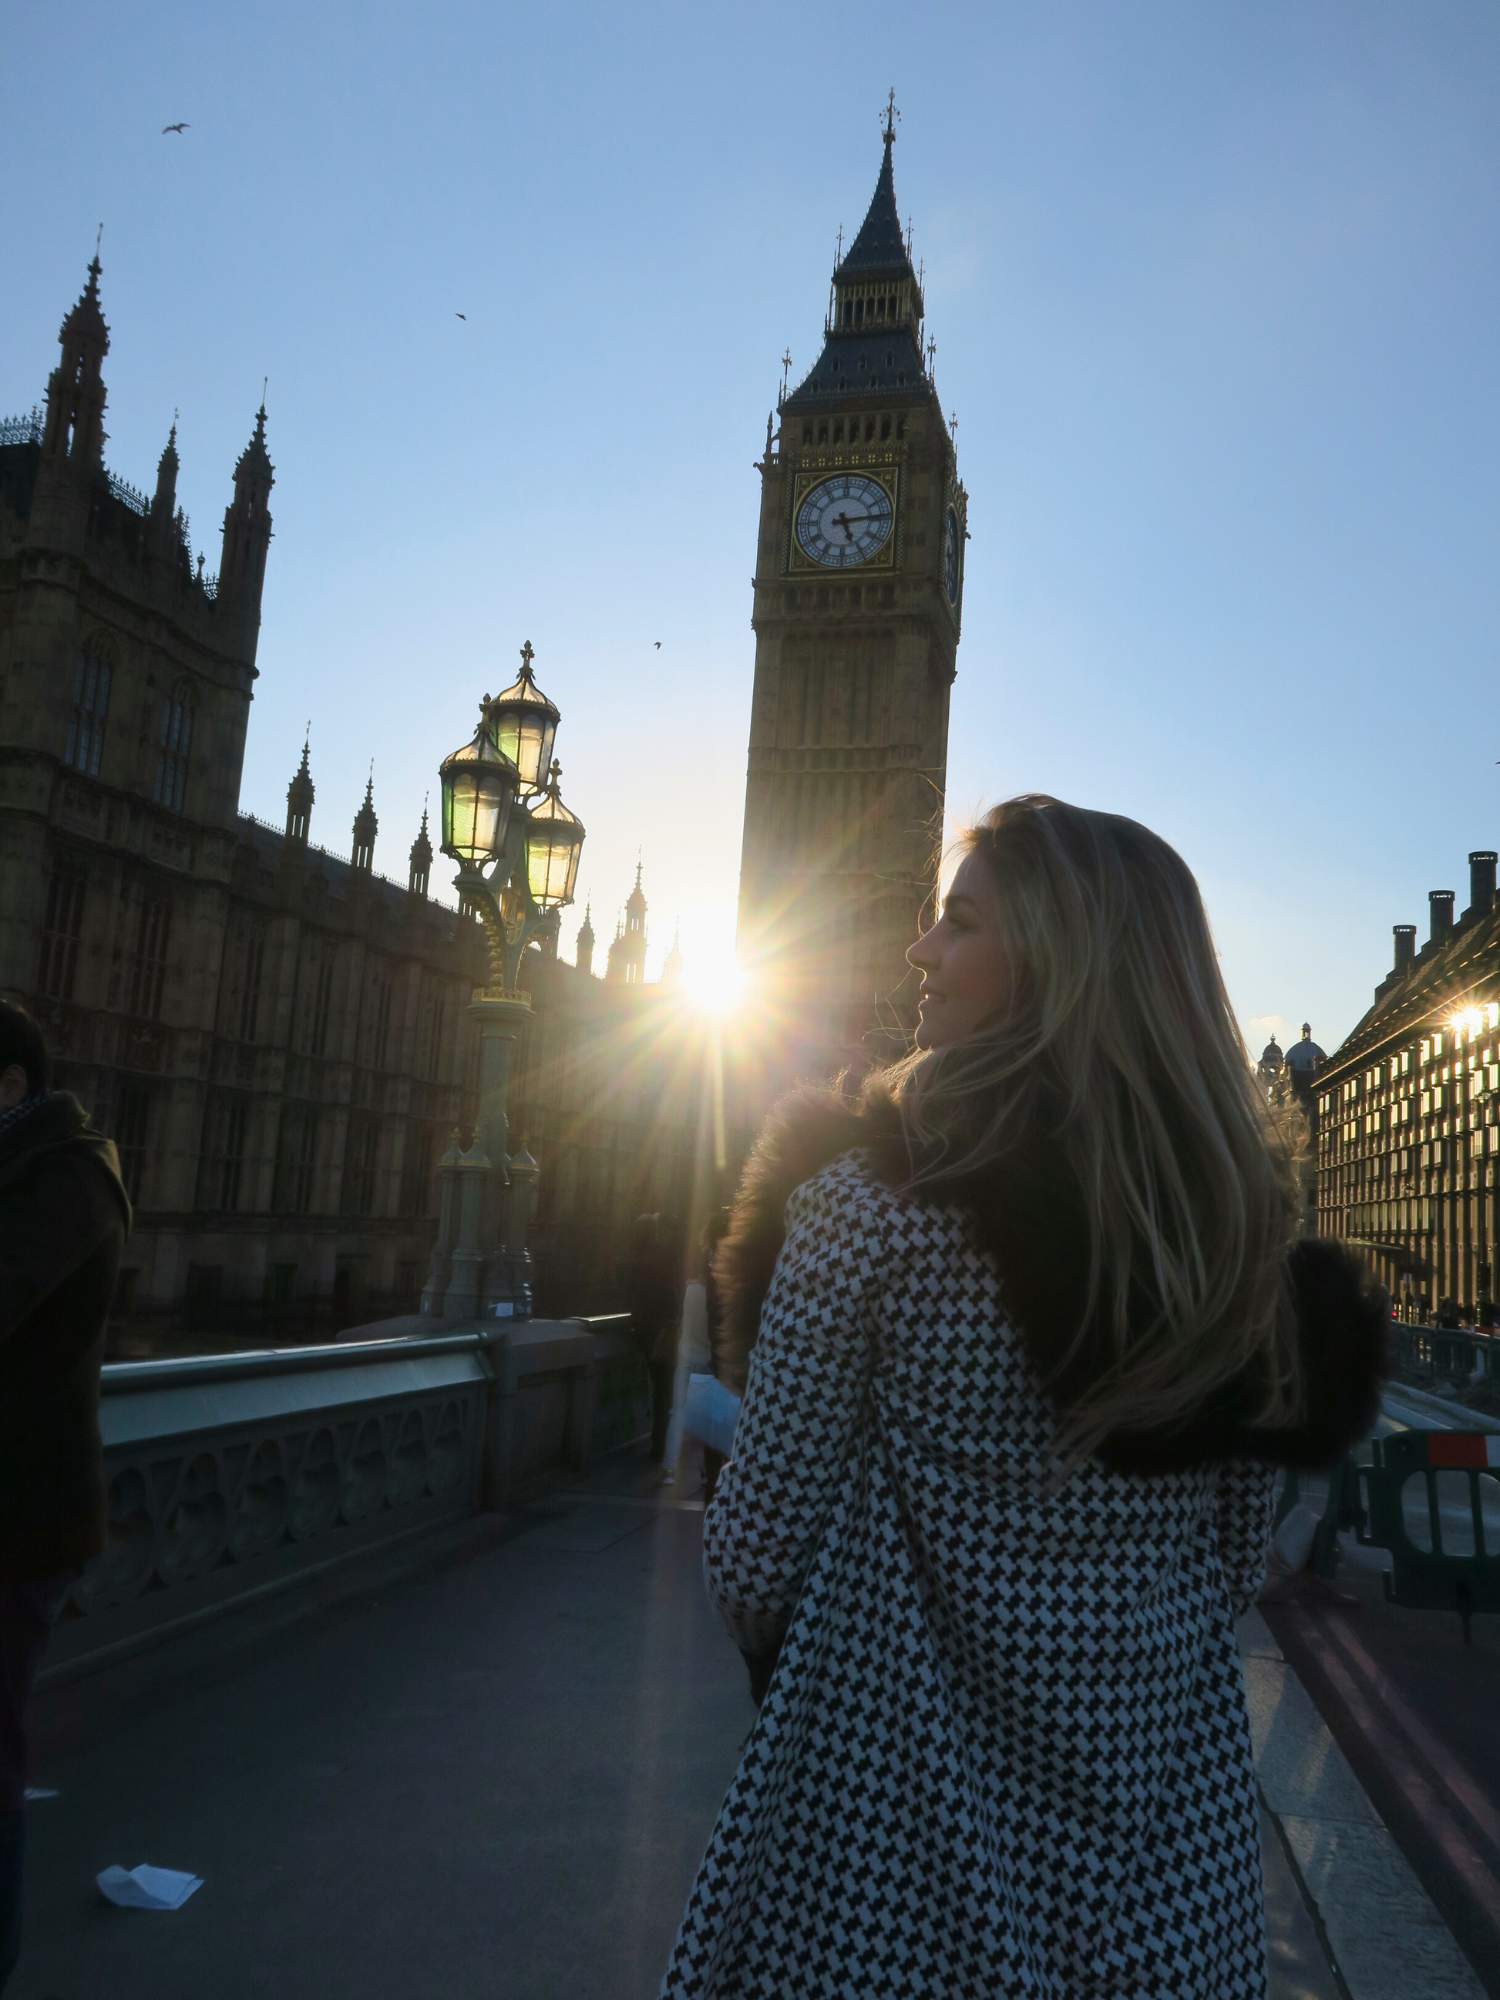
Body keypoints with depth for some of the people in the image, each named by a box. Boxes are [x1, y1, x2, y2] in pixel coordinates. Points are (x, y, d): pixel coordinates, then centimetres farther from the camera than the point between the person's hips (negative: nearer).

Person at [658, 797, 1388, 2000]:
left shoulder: (868, 1207, -20)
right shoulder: (1245, 1225, -5)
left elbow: (759, 1548, -14)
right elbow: (1237, 1564, 4)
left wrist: (775, 1655, 7)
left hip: (894, 1816, -4)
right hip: (1171, 1818, 5)